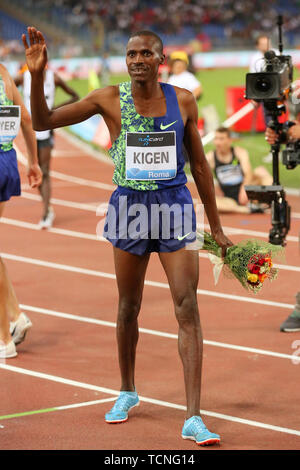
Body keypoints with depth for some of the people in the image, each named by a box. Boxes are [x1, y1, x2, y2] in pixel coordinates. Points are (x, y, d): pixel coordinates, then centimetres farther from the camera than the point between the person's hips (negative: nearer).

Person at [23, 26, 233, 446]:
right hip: (130, 208, 0)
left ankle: (193, 419, -10)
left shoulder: (183, 101, 1)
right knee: (128, 308, 12)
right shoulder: (110, 100, -2)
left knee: (188, 308, -9)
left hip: (175, 207, 0)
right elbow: (43, 122, -1)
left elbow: (200, 165, 9)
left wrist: (216, 227, 11)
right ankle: (127, 392, 36)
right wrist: (37, 76, -17)